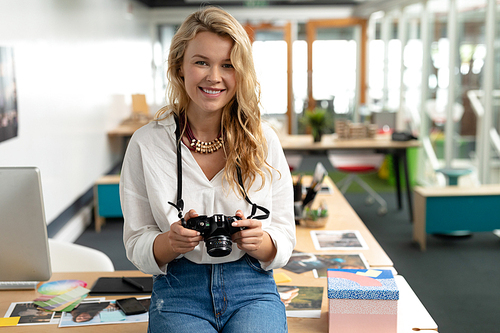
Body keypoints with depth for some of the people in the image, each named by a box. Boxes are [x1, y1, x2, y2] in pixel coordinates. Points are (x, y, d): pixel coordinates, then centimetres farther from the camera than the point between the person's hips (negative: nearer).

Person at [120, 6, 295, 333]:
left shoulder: (265, 141, 2)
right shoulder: (146, 144, 0)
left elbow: (285, 242, 6)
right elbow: (136, 246, 3)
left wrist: (258, 241, -16)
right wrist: (171, 241, -19)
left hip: (253, 291, 1)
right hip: (179, 294, 0)